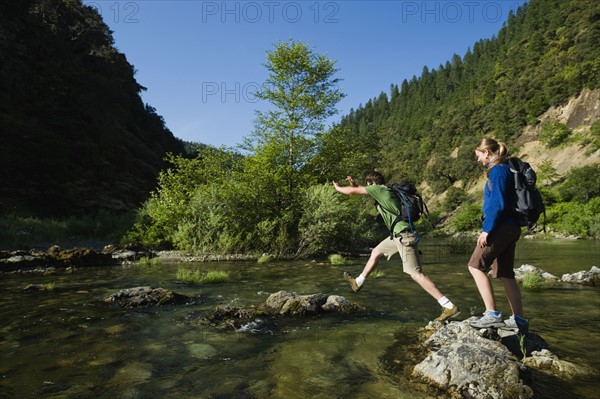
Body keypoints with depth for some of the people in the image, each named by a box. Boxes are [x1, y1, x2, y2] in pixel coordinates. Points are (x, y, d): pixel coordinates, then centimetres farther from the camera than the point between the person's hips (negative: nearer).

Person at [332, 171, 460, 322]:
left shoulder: (378, 189, -9)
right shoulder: (385, 191, 15)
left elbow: (352, 191, -3)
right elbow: (364, 191, 35)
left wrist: (338, 187, 13)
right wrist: (355, 184, 26)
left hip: (404, 236, -10)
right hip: (399, 235, 10)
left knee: (416, 274, -9)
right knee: (376, 252, 22)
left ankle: (450, 307, -6)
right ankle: (358, 282, 38)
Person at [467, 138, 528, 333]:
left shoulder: (497, 170, -11)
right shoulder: (506, 169, 17)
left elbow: (497, 204, -19)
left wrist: (486, 229, -19)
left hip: (501, 226, -10)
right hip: (511, 227, 10)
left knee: (476, 266, -7)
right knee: (505, 273, 12)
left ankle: (492, 314, -10)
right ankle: (519, 319, 17)